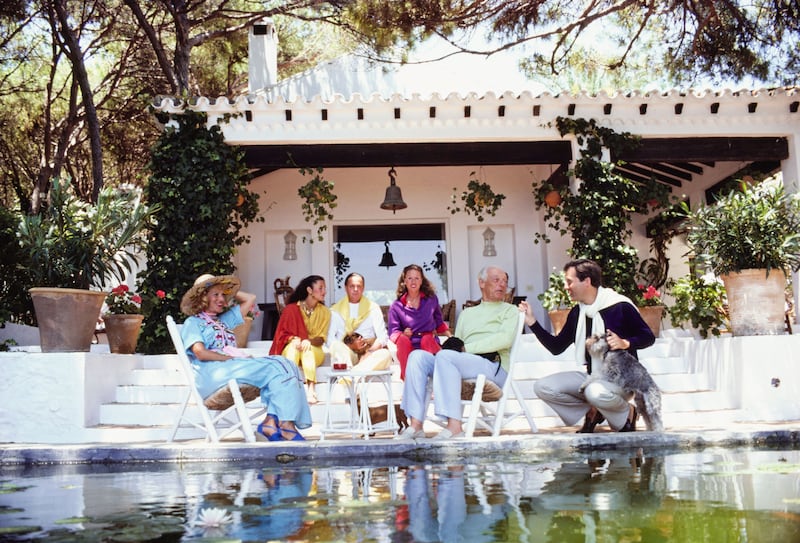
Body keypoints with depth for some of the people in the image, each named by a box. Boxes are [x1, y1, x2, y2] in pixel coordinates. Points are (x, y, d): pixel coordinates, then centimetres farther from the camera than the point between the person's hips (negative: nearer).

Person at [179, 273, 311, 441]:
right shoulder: (192, 322, 13)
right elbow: (200, 353, -5)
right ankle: (286, 424, -30)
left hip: (233, 366, 7)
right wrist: (229, 358, -10)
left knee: (283, 365, -21)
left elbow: (250, 298, 39)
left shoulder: (224, 320, 33)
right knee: (274, 369, -27)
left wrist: (229, 291, 36)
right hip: (211, 373, -7)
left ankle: (271, 421, -35)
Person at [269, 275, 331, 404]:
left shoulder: (324, 312, 6)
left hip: (314, 352, 1)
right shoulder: (291, 309, 0)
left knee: (307, 347, -35)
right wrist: (293, 339, -24)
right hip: (290, 351, -1)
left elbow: (321, 339, -1)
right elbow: (283, 333, 0)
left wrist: (309, 341, -24)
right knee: (294, 345, -36)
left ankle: (311, 389, -54)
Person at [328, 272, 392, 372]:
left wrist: (370, 351, -15)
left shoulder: (373, 308, 14)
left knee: (385, 354, -32)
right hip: (345, 354, -1)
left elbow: (383, 337, 5)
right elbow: (330, 339, 1)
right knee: (336, 345, -33)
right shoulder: (336, 310, 11)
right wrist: (351, 346, -15)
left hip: (369, 354, 1)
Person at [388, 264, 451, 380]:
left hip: (429, 344, 0)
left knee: (427, 339, -34)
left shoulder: (431, 300, 13)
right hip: (408, 348, 0)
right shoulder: (396, 306, 7)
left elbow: (439, 324, 24)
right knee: (403, 340, -34)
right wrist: (403, 334, -18)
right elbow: (393, 332, 4)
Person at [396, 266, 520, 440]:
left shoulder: (510, 311, 16)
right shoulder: (467, 313, 32)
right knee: (418, 356, -16)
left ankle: (454, 427, -38)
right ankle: (415, 425, -26)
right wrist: (452, 346, -2)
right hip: (465, 363, 5)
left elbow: (505, 339, -5)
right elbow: (456, 345, 23)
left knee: (445, 356, -32)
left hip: (494, 366, -5)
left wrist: (466, 348, -10)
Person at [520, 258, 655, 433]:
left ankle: (626, 414, -6)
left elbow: (648, 337, -7)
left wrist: (626, 343, -27)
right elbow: (556, 347, 9)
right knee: (543, 387, -12)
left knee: (596, 392, -40)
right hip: (592, 376, 6)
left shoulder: (620, 307, -13)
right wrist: (532, 322, 1)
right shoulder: (576, 313, 6)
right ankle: (592, 411, 4)